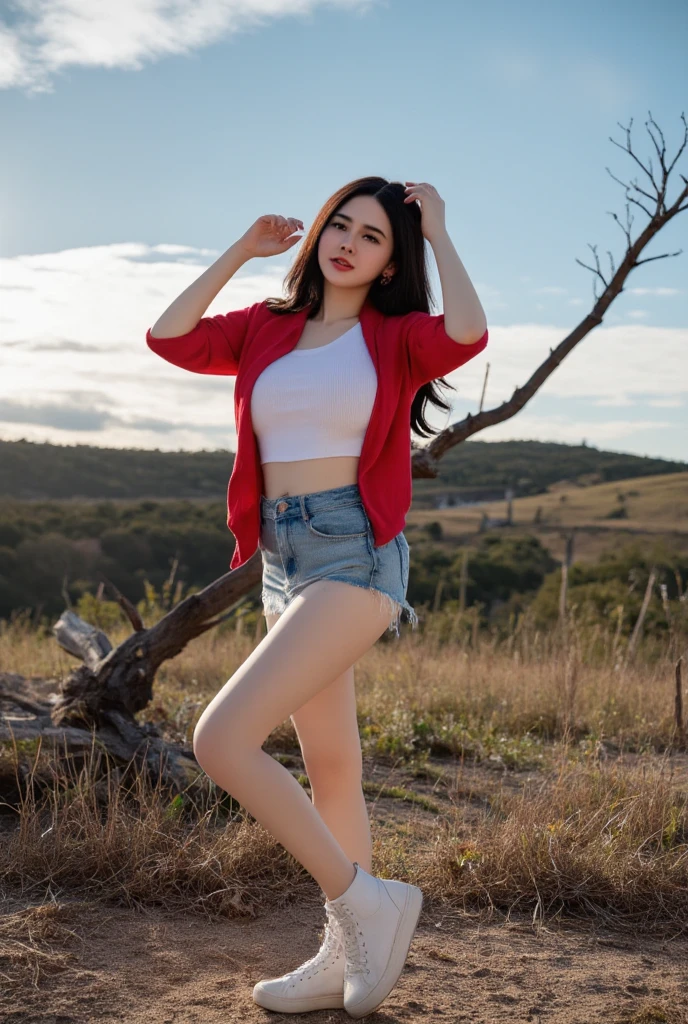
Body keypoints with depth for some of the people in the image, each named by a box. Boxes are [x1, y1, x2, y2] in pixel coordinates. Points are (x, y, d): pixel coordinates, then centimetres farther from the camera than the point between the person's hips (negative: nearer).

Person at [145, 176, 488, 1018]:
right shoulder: (267, 330, 14)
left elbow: (467, 333, -20)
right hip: (283, 560, 7)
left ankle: (362, 902, -4)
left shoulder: (396, 338, 0)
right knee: (330, 768, 13)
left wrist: (438, 231, -7)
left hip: (357, 555, -7)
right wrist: (239, 251, 10)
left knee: (221, 740, -19)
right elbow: (169, 337, 8)